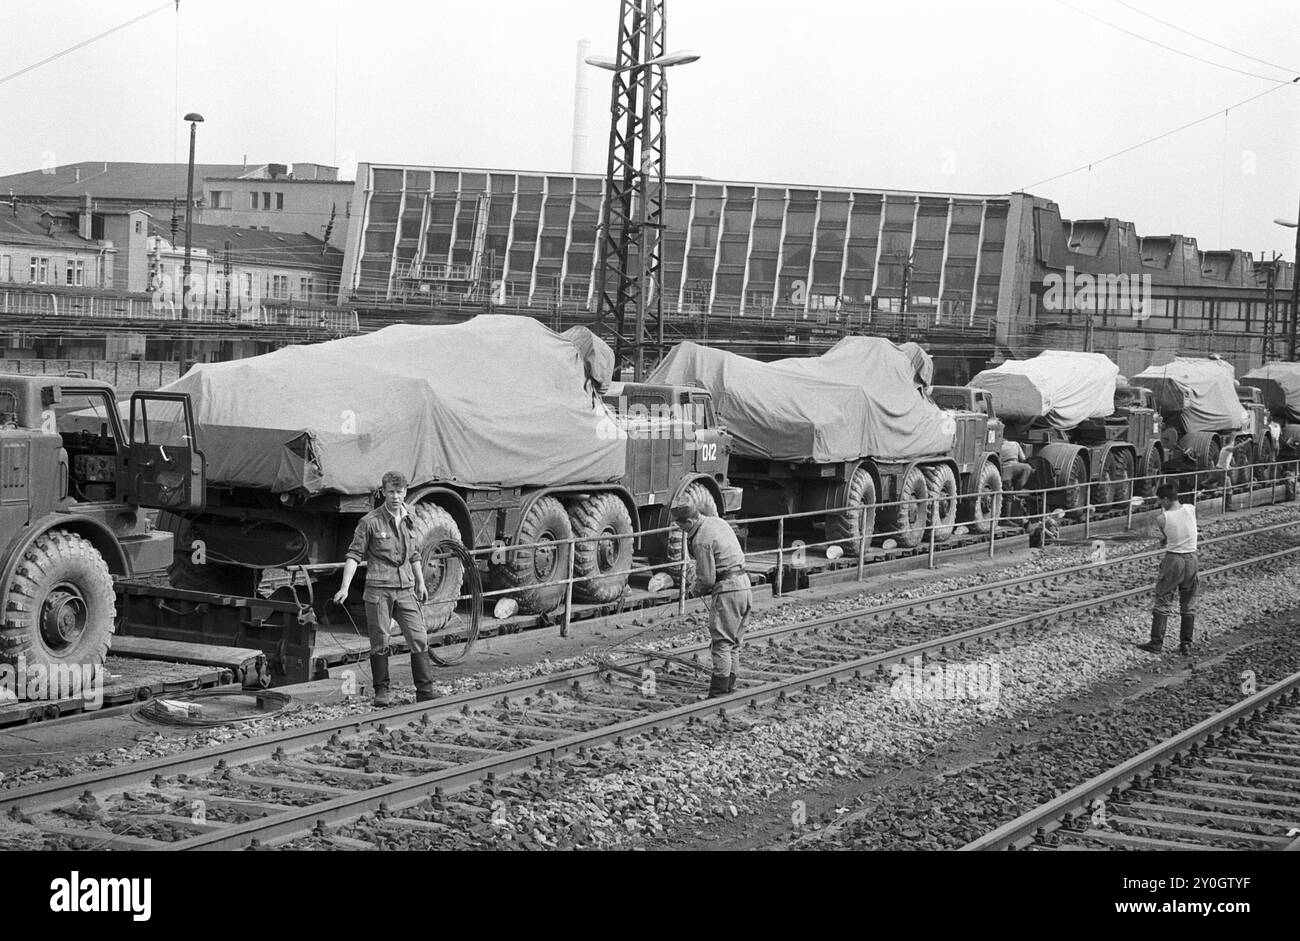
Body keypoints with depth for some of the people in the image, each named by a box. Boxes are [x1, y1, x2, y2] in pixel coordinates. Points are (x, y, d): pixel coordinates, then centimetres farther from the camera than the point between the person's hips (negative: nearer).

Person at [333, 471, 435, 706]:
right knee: (380, 644, 2)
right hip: (378, 591, -4)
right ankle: (381, 691, 14)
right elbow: (354, 555, -6)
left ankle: (426, 692, 4)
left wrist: (420, 583, 26)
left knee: (419, 639, -1)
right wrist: (345, 587, -14)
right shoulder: (370, 522, -5)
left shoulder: (409, 520, 11)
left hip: (405, 589, 4)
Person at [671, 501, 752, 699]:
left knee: (721, 643, -6)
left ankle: (719, 693, -6)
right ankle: (730, 688, 19)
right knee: (734, 644, 14)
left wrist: (698, 589, 6)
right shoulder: (718, 521, 12)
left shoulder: (701, 540, -16)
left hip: (727, 589, -10)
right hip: (744, 582, 10)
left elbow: (707, 579, -15)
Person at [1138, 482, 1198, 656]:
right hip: (1191, 558, 4)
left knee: (1163, 602, 5)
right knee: (1188, 604, 12)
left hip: (1173, 559, -4)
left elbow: (1163, 540, -1)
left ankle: (1156, 643, 4)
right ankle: (1186, 644, 15)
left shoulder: (1162, 518, -13)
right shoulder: (1191, 509, -4)